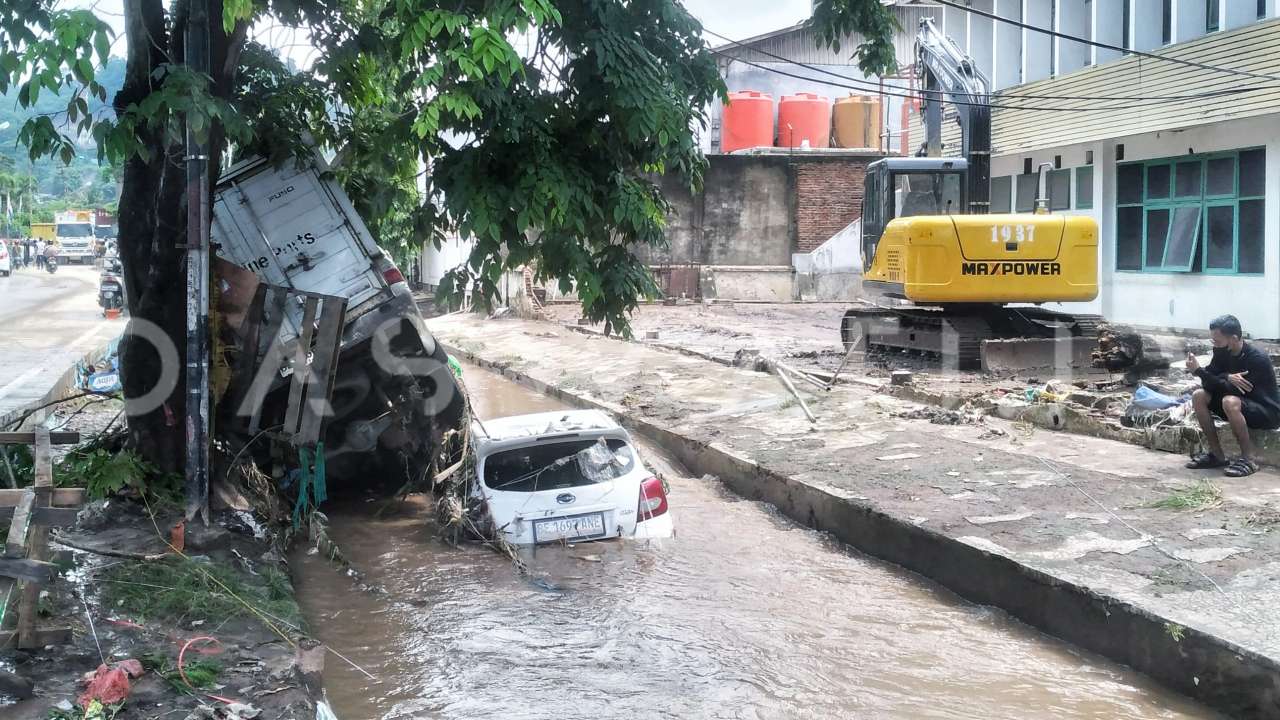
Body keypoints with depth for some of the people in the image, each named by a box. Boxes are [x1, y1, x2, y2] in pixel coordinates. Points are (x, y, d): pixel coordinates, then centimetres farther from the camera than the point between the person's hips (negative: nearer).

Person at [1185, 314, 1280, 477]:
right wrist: (1227, 378, -29)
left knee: (1230, 401, -36)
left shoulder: (1258, 359, -26)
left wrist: (1199, 371, -30)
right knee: (1199, 396, -11)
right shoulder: (1222, 353, -4)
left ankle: (1248, 459, -23)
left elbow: (1232, 390, -30)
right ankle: (1217, 455, -5)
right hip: (1242, 404, 8)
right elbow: (1208, 383, -7)